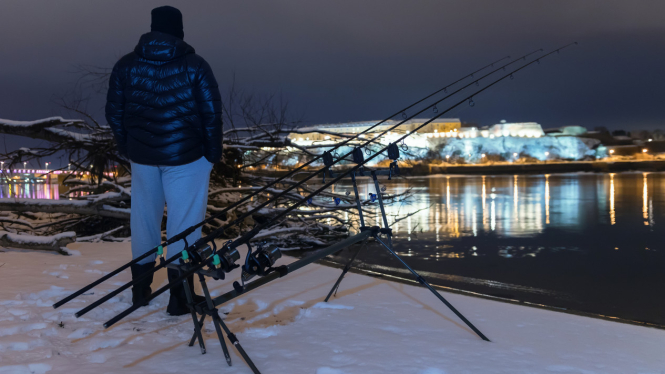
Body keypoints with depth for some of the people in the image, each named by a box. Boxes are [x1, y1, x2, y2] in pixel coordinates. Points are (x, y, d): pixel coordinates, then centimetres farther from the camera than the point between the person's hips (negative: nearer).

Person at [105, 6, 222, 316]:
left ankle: (140, 288, 28)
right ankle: (180, 296, 7)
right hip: (186, 155, -4)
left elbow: (114, 112, 5)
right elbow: (212, 114, -7)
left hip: (141, 154, 4)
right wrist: (214, 151, 4)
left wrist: (126, 146, 17)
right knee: (184, 220, 3)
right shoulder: (195, 66, -8)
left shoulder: (125, 66, 2)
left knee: (144, 218, 16)